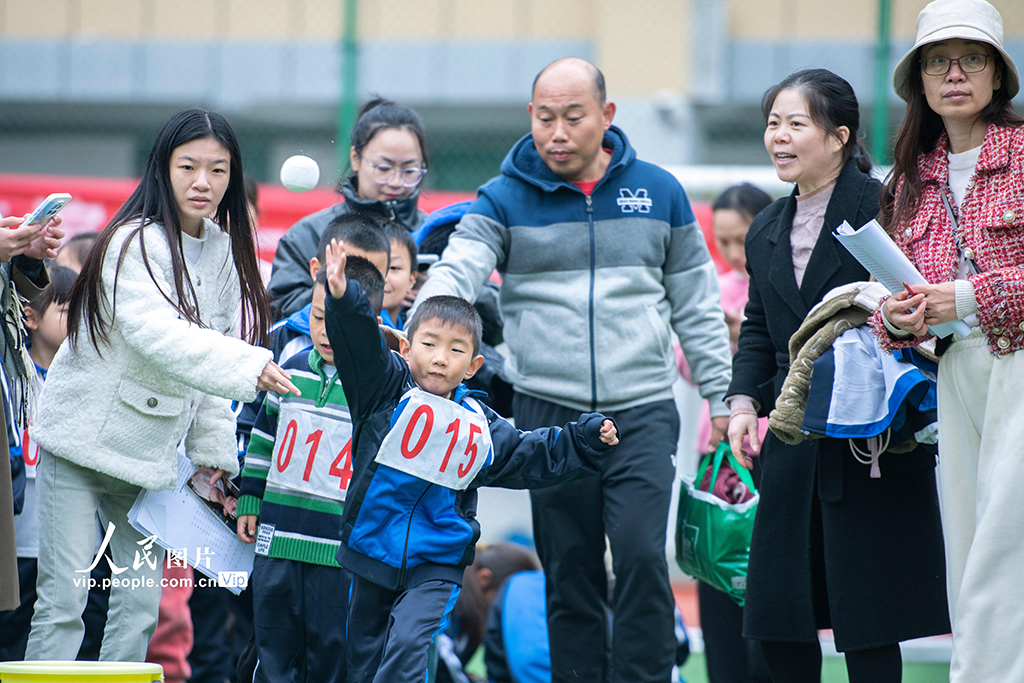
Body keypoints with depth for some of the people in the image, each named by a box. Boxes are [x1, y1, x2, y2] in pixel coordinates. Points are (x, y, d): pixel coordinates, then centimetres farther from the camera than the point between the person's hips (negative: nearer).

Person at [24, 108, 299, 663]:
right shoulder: (134, 243, -16)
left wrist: (215, 450, 8)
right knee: (62, 598, -8)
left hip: (151, 451, 7)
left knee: (140, 605, 3)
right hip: (82, 438, -6)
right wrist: (249, 367, -43)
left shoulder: (224, 251, 6)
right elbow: (157, 335, -32)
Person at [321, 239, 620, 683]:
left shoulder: (479, 425, 1)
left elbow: (529, 457, 15)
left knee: (407, 646, -21)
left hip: (436, 565, 0)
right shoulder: (386, 389, -6)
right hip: (372, 549, 0)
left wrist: (587, 438, 5)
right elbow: (360, 345, -23)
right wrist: (343, 298, -42)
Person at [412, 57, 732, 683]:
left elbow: (697, 306, 13)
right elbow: (456, 273, -12)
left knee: (641, 555, -14)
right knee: (569, 572, 4)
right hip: (549, 413, 0)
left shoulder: (658, 193, 7)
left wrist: (722, 397, 11)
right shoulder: (505, 199, 2)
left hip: (643, 412, 0)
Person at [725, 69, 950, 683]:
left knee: (867, 625, -3)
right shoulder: (767, 232, 16)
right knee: (776, 615, 6)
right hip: (795, 443, 7)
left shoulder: (880, 207, -7)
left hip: (873, 445, -7)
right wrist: (744, 401, 5)